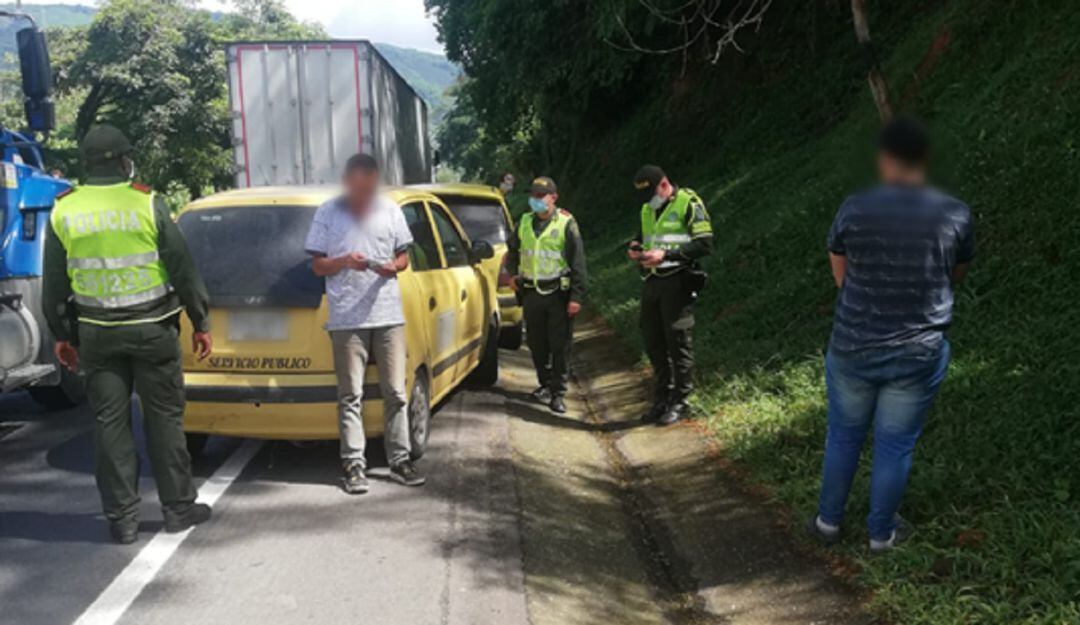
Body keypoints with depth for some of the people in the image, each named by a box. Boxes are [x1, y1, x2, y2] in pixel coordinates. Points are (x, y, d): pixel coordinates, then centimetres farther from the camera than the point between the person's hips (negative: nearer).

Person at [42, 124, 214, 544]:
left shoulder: (63, 213, 2)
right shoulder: (147, 204, -8)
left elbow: (55, 285, 8)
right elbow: (183, 269, -6)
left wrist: (61, 335, 18)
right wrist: (201, 323, 3)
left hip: (97, 334, 3)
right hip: (151, 329, -2)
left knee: (110, 422, 8)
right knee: (164, 417, 6)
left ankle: (121, 518, 13)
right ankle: (178, 508, 14)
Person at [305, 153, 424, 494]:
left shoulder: (390, 210, 6)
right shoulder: (327, 213, 2)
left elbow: (403, 256, 13)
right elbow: (317, 265, 3)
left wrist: (394, 267, -10)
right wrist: (344, 262, -16)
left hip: (388, 315, 2)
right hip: (346, 318, -2)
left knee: (395, 393, 6)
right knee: (351, 396, 2)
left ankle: (400, 460, 16)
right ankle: (353, 464, 10)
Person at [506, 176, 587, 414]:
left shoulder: (566, 223, -5)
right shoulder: (525, 222, 10)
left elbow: (578, 262, -8)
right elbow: (512, 250, 27)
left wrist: (577, 296, -13)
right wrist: (513, 273, 11)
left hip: (558, 294, -5)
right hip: (531, 293, 5)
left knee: (560, 345, -1)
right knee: (536, 343, 12)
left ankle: (558, 393, 7)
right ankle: (545, 384, 28)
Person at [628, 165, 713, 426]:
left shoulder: (688, 204, -7)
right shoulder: (647, 209, 16)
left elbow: (705, 244, -13)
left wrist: (666, 254, -20)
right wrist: (637, 249, 3)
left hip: (676, 282, -7)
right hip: (651, 282, 7)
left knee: (678, 341, -3)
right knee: (653, 342, 10)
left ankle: (680, 401, 8)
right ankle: (663, 397, 23)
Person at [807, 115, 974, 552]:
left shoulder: (854, 209, -10)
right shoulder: (955, 214, -7)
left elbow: (840, 276, 2)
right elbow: (956, 277, 9)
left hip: (852, 349, 0)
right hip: (918, 355, 0)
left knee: (843, 437, 18)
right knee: (895, 446, 14)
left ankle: (828, 521, 32)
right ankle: (882, 533, 30)